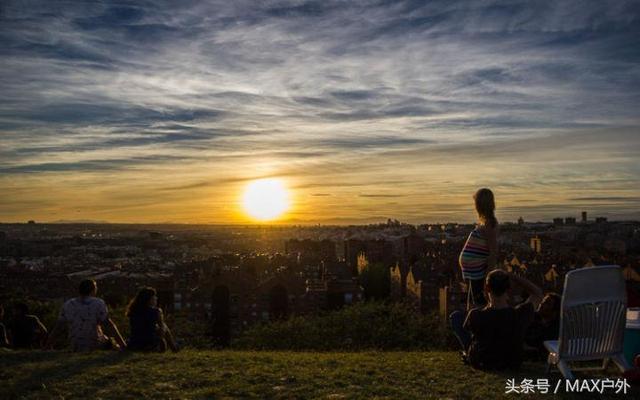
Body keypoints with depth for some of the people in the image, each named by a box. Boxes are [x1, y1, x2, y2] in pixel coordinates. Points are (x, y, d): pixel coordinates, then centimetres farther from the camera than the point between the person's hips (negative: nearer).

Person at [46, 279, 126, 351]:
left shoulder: (68, 305, -3)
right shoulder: (98, 304, -18)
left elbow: (57, 328, 1)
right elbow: (110, 325, -20)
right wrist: (123, 345, -18)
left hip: (77, 348, 5)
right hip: (96, 346, -5)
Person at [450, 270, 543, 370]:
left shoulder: (475, 315, -36)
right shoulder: (520, 314, -31)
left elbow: (466, 328, -9)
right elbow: (538, 293, -10)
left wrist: (489, 305, -5)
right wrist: (513, 277, -17)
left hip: (480, 363, -2)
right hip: (512, 363, 2)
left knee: (456, 315, 14)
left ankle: (467, 354, 32)